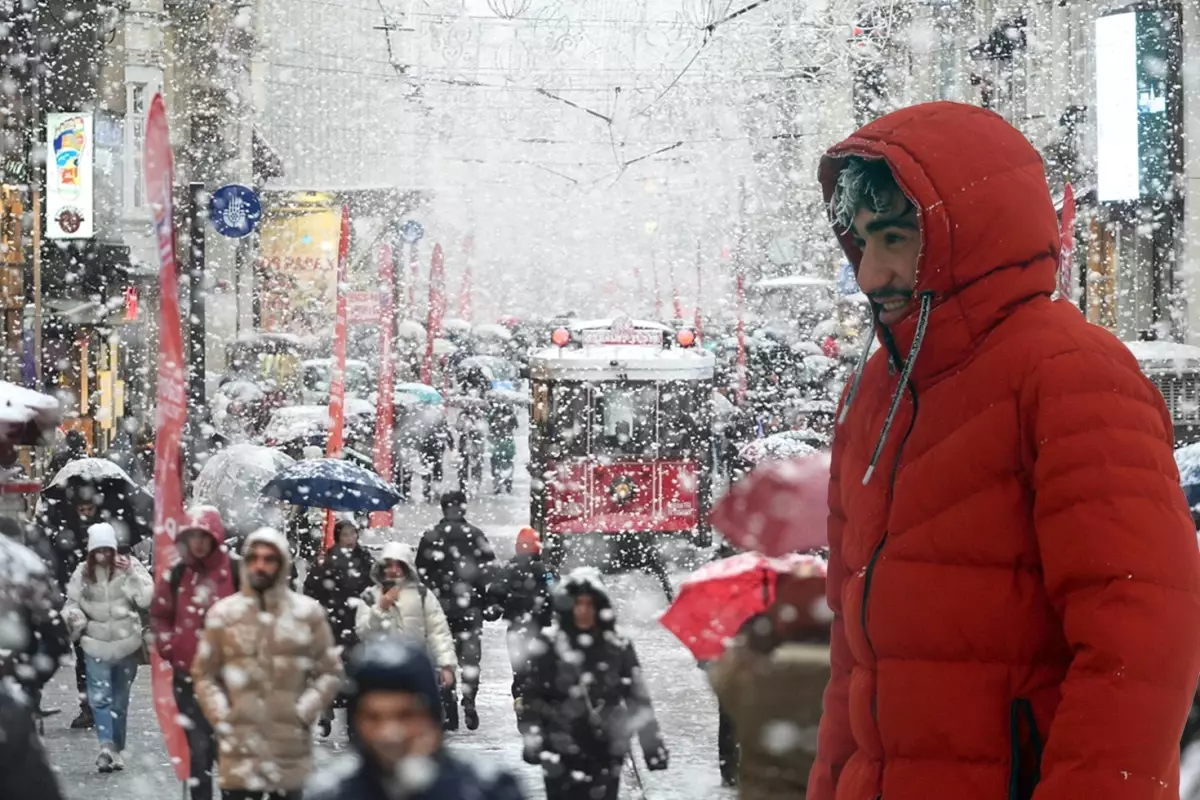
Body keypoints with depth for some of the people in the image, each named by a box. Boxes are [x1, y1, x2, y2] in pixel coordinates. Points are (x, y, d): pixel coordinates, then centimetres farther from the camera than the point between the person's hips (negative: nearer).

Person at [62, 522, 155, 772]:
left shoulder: (130, 567, -5)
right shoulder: (83, 572, 0)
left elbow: (146, 599, -13)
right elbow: (72, 602, 6)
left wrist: (132, 574, -22)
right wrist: (75, 617, -15)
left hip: (127, 642, 0)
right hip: (96, 643, 0)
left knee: (120, 699, 10)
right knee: (99, 697, -15)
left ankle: (116, 748, 20)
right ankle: (107, 745, -24)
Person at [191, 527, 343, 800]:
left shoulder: (307, 612, 2)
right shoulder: (224, 613, 2)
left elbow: (329, 672, 5)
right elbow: (204, 674, 6)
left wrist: (304, 712, -6)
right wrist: (221, 717, -5)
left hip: (290, 743, 0)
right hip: (239, 744, 0)